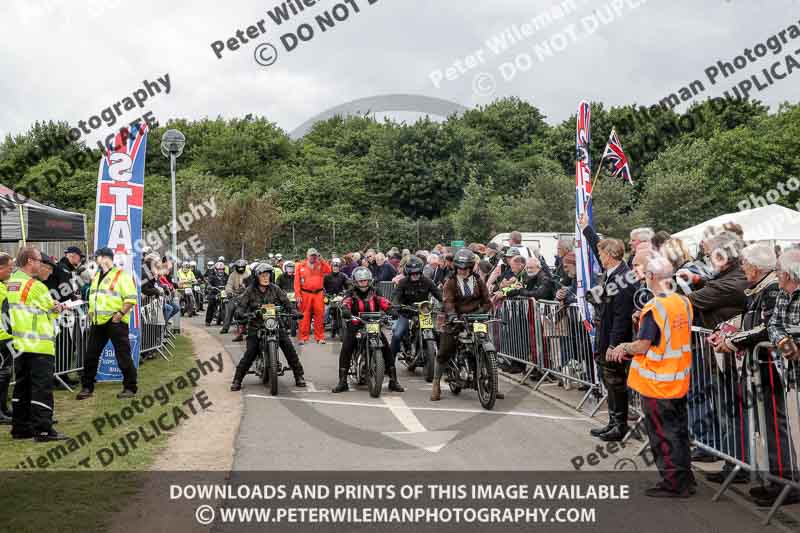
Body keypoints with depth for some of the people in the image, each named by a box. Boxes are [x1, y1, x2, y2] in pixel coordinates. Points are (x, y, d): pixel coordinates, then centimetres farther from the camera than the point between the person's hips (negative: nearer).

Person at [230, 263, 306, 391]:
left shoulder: (275, 289, 3)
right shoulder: (250, 291, -2)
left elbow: (286, 302, 4)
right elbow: (240, 307, -7)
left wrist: (293, 312, -15)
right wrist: (243, 314, -30)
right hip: (256, 325, -2)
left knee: (289, 348, -8)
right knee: (250, 353, -13)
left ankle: (299, 376, 5)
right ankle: (237, 380, 0)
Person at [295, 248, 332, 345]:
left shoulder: (320, 265, 10)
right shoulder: (301, 266, 6)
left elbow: (329, 271, -8)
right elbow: (297, 281, 3)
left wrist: (322, 261, -9)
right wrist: (297, 295, -5)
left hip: (318, 294, 1)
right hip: (305, 294, -1)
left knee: (319, 315, 1)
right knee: (304, 316, 0)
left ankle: (320, 337, 9)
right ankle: (303, 337, 5)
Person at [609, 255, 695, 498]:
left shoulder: (654, 308, -21)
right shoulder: (684, 303, 2)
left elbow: (643, 346, -21)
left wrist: (624, 347, -1)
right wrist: (628, 349, 11)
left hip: (657, 383, -7)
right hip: (680, 380, 7)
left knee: (662, 434, 5)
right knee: (678, 430, 18)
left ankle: (673, 484, 12)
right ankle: (685, 479, 27)